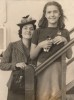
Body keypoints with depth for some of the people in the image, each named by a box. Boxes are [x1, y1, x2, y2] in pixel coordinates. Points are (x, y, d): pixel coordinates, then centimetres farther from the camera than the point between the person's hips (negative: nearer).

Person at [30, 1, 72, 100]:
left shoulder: (64, 32, 6)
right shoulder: (38, 31, 2)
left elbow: (69, 55, 8)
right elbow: (32, 56, 4)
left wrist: (65, 41, -6)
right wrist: (40, 45, -13)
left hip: (57, 68, 1)